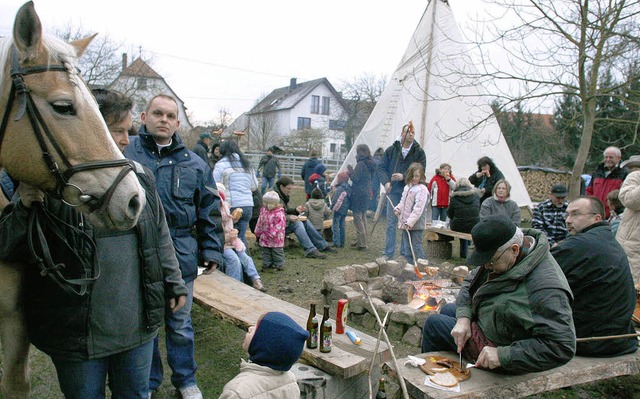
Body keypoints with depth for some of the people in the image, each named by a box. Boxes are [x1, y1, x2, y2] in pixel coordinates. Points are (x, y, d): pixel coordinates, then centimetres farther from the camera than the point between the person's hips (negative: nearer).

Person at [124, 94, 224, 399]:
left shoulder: (194, 164, 3)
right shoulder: (124, 154, -3)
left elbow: (208, 211, 6)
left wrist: (211, 250, 2)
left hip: (181, 258, 1)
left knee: (180, 325, 16)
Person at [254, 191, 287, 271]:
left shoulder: (279, 214, -17)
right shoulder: (263, 210, 6)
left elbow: (279, 225, -21)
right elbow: (259, 223, 14)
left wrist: (273, 233, -25)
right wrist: (257, 232, 13)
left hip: (276, 238, -7)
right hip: (265, 238, 7)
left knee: (276, 252, 4)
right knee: (266, 252, 15)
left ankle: (278, 265, 15)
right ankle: (266, 264, 26)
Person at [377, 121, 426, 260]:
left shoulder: (419, 152, 2)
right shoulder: (391, 150, 5)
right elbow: (381, 168, 5)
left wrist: (404, 177, -19)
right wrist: (386, 182, -11)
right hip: (393, 191, 1)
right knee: (391, 223, 4)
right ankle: (388, 253, 12)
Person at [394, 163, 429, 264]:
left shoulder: (422, 189, -14)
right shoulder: (407, 187, 13)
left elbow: (418, 208, -21)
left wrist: (410, 222, -26)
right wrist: (398, 208, 4)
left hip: (416, 225, -8)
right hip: (405, 224, 8)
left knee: (416, 248, -4)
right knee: (407, 248, 15)